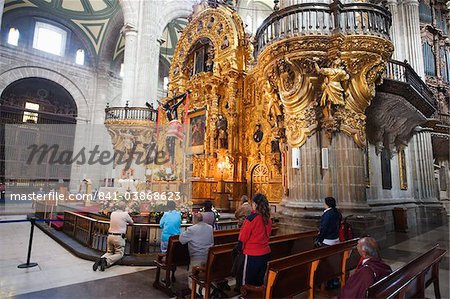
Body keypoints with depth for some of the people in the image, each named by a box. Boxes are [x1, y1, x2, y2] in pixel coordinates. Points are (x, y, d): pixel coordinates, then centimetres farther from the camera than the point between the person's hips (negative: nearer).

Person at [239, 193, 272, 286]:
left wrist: (241, 248, 6)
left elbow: (243, 237, -12)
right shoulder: (268, 218, -2)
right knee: (260, 281, 19)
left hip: (252, 254, -6)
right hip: (265, 252, 6)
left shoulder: (251, 218, -20)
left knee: (248, 282, 8)